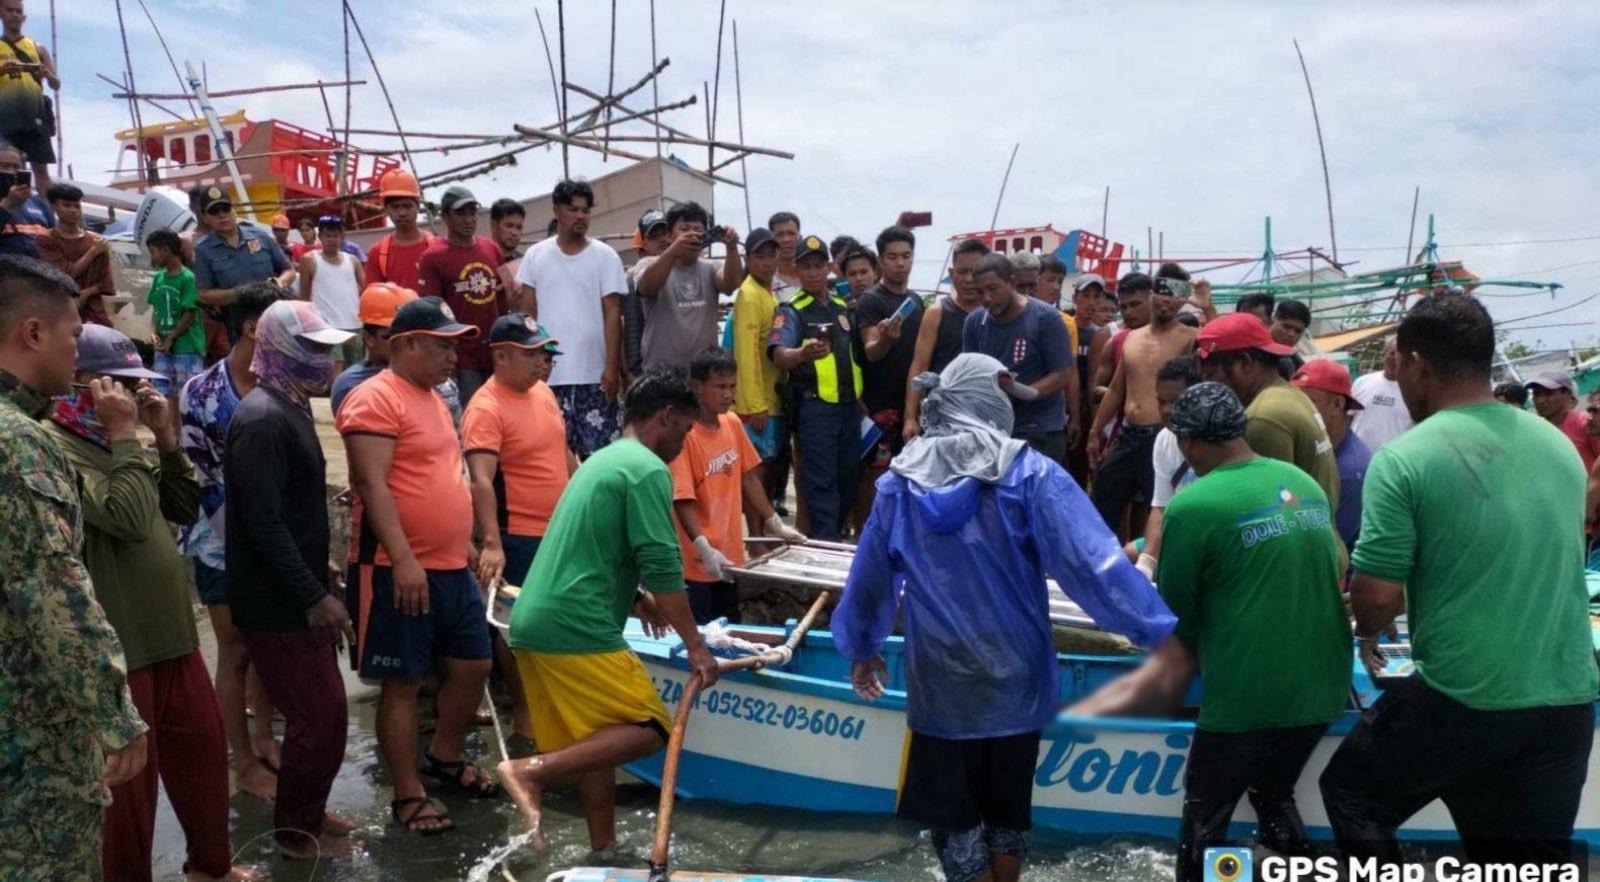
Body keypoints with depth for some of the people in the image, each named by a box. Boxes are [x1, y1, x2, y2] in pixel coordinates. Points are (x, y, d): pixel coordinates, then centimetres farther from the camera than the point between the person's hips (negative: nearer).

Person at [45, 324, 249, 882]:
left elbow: (186, 509, 12)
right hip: (118, 645, -9)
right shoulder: (56, 447, -15)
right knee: (130, 773, 4)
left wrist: (166, 438, 1)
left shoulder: (114, 441, 13)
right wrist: (125, 434, -18)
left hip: (170, 629, 9)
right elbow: (128, 518, -26)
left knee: (203, 743, 18)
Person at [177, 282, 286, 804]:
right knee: (236, 655, 7)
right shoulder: (201, 394, -13)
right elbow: (195, 476, -11)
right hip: (226, 548, -4)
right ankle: (245, 763, 20)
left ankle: (264, 739, 33)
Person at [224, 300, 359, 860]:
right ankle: (295, 829, 16)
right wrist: (314, 596, -24)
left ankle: (306, 810, 33)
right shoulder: (263, 419, -21)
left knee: (318, 709, 18)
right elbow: (262, 521, -26)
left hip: (296, 594, 9)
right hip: (277, 602, -9)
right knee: (320, 714, 0)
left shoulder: (290, 407, 10)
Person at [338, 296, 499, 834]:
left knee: (473, 665, 16)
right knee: (403, 683, 2)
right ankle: (408, 796, 14)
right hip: (401, 572, -9)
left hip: (453, 568, 9)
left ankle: (444, 758, 36)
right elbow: (372, 485, -21)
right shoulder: (375, 399, -13)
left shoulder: (431, 397, 16)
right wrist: (404, 559, -26)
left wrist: (464, 546, 23)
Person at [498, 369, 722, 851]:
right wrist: (695, 644, -8)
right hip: (576, 630, -10)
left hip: (532, 623, 10)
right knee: (648, 729, -3)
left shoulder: (601, 460, 21)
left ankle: (603, 847, 22)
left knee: (594, 741, 17)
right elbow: (662, 565, -14)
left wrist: (637, 598, 35)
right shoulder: (648, 470, -8)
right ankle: (533, 771, -13)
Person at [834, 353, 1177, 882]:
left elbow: (869, 575, 8)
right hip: (1015, 680, 0)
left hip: (938, 685, 0)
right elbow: (1093, 563, -18)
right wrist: (1160, 632, -14)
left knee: (954, 816, 13)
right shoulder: (1029, 474, -12)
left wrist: (861, 647, 23)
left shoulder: (900, 481, -3)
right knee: (1007, 811, 20)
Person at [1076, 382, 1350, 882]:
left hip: (1246, 697, -6)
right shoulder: (1307, 484, 5)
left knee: (1205, 822, 12)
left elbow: (1175, 616, -3)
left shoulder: (1192, 506, -14)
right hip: (1323, 689, 6)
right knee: (1275, 798, 26)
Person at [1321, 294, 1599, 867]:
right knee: (1530, 860, 16)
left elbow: (1376, 596, -15)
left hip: (1463, 701, -5)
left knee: (1351, 793, 18)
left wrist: (1367, 633, 9)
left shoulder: (1403, 459, -14)